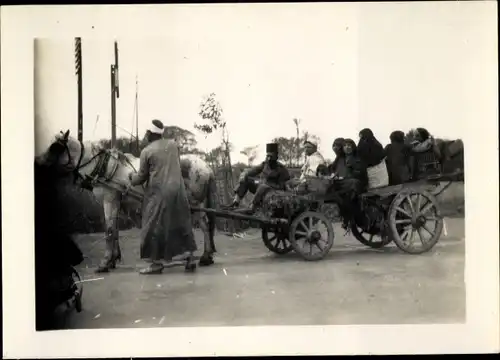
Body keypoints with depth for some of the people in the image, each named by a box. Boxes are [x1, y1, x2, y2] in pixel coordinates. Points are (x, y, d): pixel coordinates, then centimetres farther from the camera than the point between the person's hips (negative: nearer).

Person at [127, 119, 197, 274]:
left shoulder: (146, 151, -5)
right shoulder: (173, 144, 7)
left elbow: (142, 176, 1)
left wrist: (131, 180, 21)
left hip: (159, 193, -4)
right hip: (178, 190, 5)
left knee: (155, 227, 4)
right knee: (182, 224, 11)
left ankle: (156, 262, 6)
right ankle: (190, 259, 13)